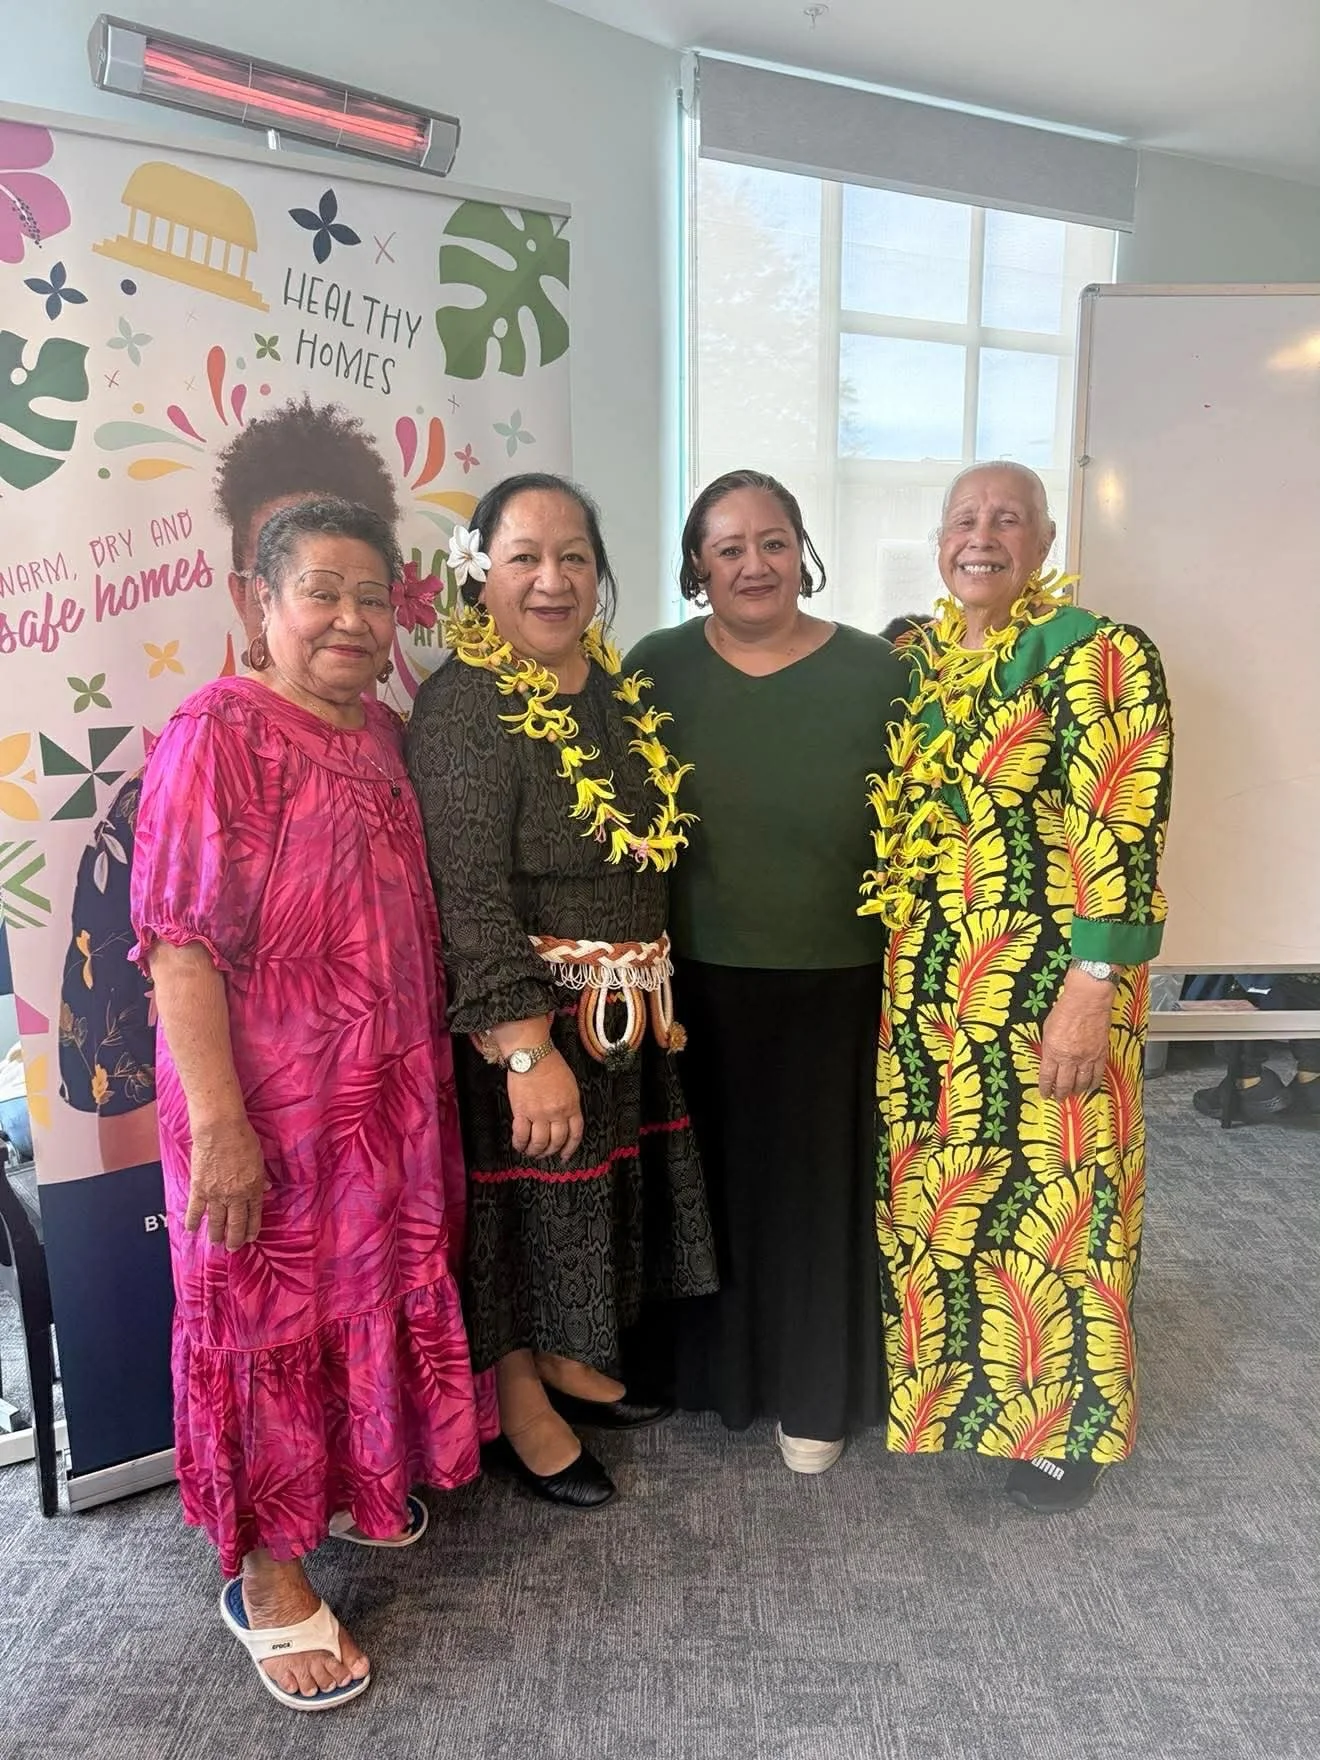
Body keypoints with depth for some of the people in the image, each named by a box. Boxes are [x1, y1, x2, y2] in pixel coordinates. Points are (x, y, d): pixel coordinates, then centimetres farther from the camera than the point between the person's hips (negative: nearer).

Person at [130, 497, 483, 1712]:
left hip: (392, 1091, 7)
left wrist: (430, 1068, 12)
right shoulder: (218, 733, -15)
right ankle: (265, 1569, 30)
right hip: (270, 1105, -7)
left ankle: (351, 1480, 46)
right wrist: (218, 1124, -23)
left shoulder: (384, 734, 6)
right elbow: (180, 943, -20)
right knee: (266, 1316, 9)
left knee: (374, 1289, 21)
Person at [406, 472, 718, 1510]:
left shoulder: (621, 691, 6)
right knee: (525, 1198, 8)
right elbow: (469, 892, -22)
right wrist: (528, 1049, -26)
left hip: (624, 1007, 8)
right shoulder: (464, 706, -17)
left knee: (599, 1189, 20)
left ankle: (566, 1362, 43)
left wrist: (660, 994, 15)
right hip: (519, 1012, -7)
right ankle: (520, 1410, 31)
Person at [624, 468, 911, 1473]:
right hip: (698, 983, 1)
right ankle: (711, 1364, 40)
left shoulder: (874, 673, -4)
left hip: (836, 988, -1)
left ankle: (814, 1390, 34)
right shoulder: (656, 670, -1)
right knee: (711, 1174, 15)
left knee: (820, 1182, 11)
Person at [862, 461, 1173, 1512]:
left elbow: (1121, 836, -15)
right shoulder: (911, 659, 10)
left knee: (1046, 1194, 6)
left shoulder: (1095, 656, -9)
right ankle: (942, 1372, 39)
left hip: (1045, 988, -6)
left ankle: (1064, 1419, 28)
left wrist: (1088, 993, -20)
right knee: (925, 1188, 16)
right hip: (918, 990, 6)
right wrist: (882, 972, 11)